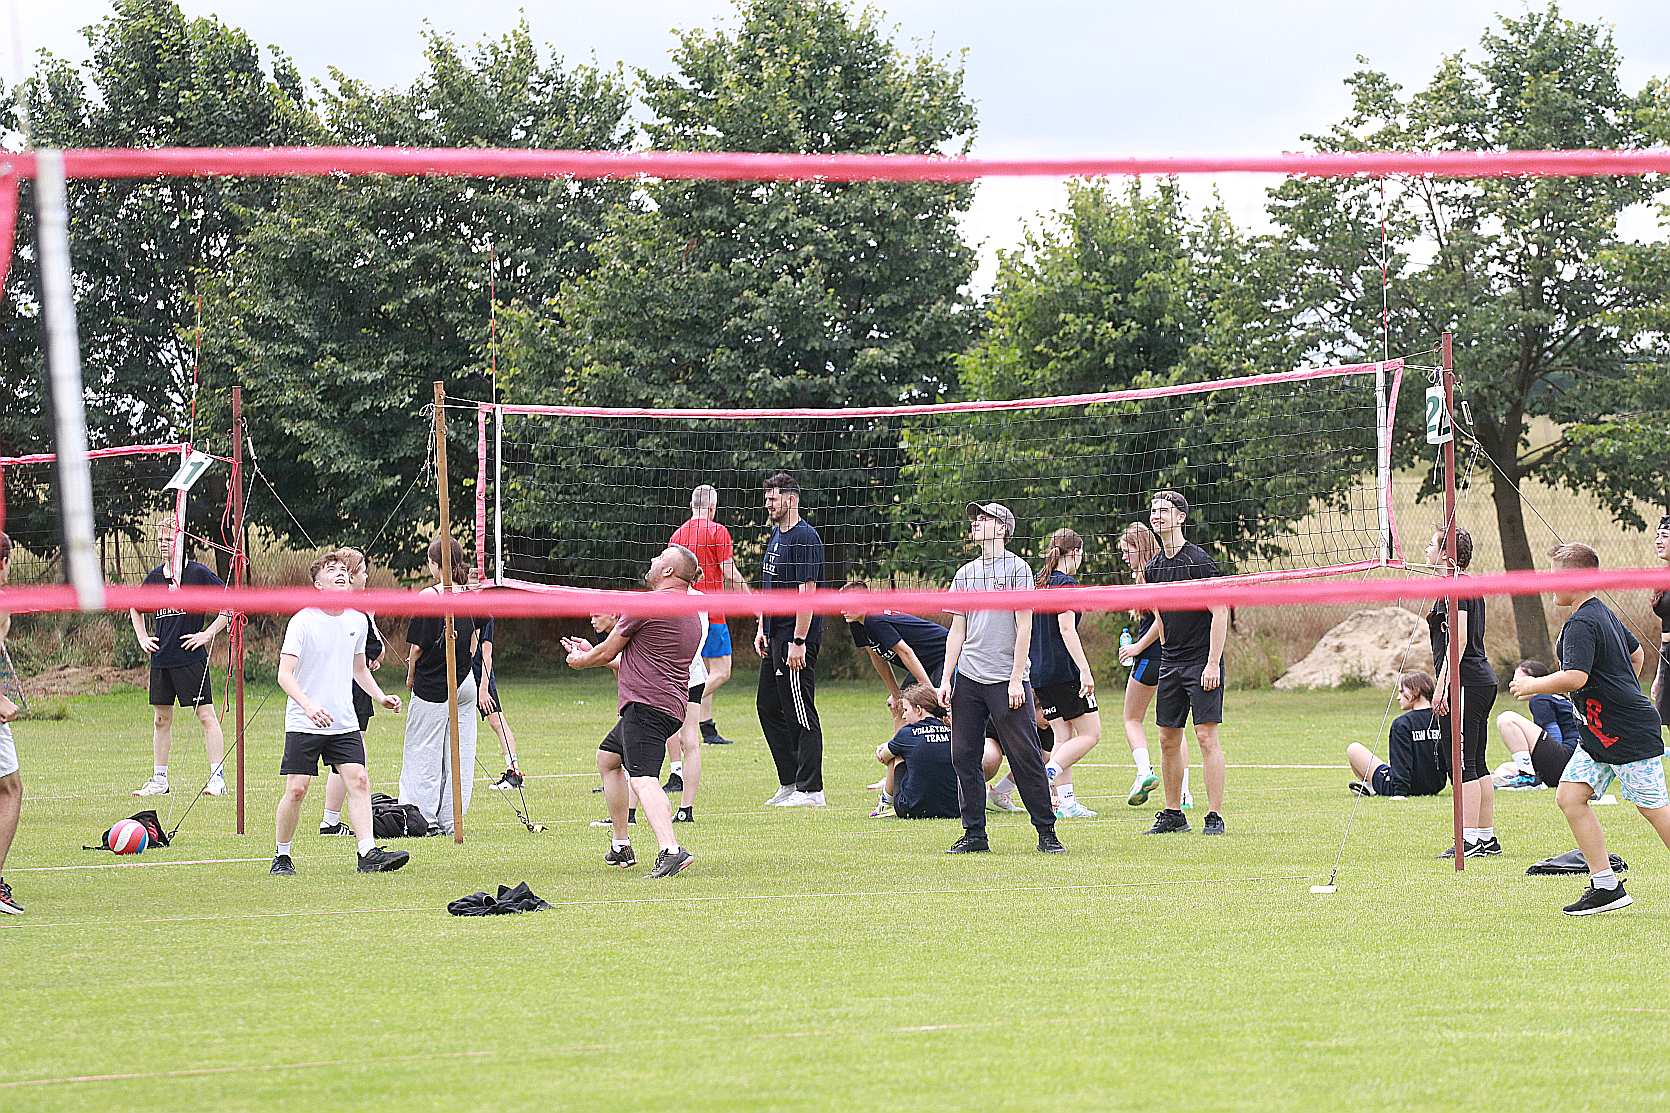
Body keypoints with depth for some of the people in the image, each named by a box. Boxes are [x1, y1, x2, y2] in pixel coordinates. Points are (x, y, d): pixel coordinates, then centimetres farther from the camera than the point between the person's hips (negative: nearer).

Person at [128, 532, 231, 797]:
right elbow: (136, 608, 30)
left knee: (206, 715, -7)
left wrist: (208, 634, -10)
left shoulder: (198, 572, -6)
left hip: (191, 657, -6)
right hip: (160, 658, 6)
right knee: (161, 718, 10)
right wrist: (142, 638, 17)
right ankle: (159, 780, 17)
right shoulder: (154, 577, 11)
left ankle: (218, 778, -7)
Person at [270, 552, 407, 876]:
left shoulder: (356, 621, 8)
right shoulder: (302, 621, -9)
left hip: (344, 724, 5)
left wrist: (381, 697, 8)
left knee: (358, 780, -9)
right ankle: (281, 856, 10)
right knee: (296, 789, -5)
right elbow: (284, 674, -15)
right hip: (303, 724, -4)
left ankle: (368, 853, -12)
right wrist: (308, 705, -30)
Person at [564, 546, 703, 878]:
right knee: (608, 757, 27)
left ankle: (671, 850, -43)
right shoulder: (693, 615, 20)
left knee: (642, 779, -23)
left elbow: (607, 652, 1)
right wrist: (591, 652, 38)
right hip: (672, 707, 10)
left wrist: (581, 660, 24)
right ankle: (621, 847, 30)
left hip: (646, 703, -10)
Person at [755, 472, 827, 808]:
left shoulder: (805, 538, -15)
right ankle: (789, 783, 20)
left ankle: (810, 790, -2)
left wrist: (798, 641, -23)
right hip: (775, 638, 10)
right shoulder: (776, 535, 15)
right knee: (768, 707, 13)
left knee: (801, 713, -6)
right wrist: (762, 629, 17)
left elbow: (807, 591, -20)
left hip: (795, 640, -10)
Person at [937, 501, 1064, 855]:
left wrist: (1016, 679, -12)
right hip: (968, 679, 5)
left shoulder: (1017, 569, -1)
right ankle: (974, 834, 9)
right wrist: (946, 680, 8)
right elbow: (957, 630, 16)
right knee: (964, 758, 2)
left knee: (1025, 756, -6)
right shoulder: (965, 573, 15)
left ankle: (1046, 833, 0)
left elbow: (1024, 627, -6)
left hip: (1006, 679, -5)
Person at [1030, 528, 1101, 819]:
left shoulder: (1038, 584, 14)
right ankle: (1048, 774, -19)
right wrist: (1085, 670, -21)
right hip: (1064, 671, -8)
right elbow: (1066, 629, -19)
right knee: (1090, 733, -2)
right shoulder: (1066, 584, -10)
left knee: (1063, 736, 10)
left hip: (1039, 672, 8)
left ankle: (1065, 802, 4)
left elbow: (1026, 628, 18)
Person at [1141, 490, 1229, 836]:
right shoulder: (1153, 567, 10)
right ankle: (1173, 814, 16)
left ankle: (1214, 816, -5)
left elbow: (1220, 613, -13)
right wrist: (1167, 655, 15)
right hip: (1170, 665, 7)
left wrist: (1212, 664, -18)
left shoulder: (1198, 560, -11)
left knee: (1206, 737, -8)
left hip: (1202, 663, -7)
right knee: (1168, 740, 8)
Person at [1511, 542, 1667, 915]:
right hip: (1599, 734, 10)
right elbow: (1636, 654, 27)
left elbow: (1575, 677, -30)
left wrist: (1531, 685, -15)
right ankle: (1606, 884, 3)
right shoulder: (1605, 614, 13)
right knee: (1570, 796, 3)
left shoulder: (1581, 625, -19)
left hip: (1629, 735, -10)